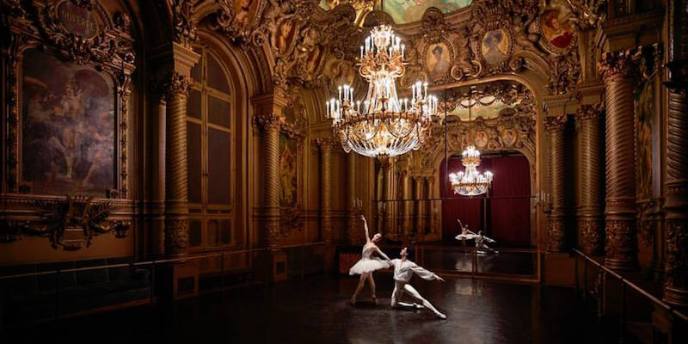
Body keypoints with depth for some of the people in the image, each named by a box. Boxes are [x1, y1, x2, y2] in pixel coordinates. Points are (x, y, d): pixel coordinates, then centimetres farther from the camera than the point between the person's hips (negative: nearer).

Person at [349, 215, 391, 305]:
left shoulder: (375, 247, -9)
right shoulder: (368, 241, 7)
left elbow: (382, 254, -7)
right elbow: (366, 231, 11)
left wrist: (389, 260, -11)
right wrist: (364, 221, 14)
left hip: (368, 262, -7)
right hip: (364, 262, 7)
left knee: (362, 280, -7)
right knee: (370, 279, 10)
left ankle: (354, 296, -6)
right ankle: (373, 296, 16)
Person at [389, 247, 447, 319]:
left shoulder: (410, 264, -11)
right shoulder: (396, 261, 3)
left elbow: (422, 270, -13)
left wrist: (434, 276, -19)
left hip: (405, 285, -6)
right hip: (397, 287, 6)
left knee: (419, 298, -23)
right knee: (394, 304, 8)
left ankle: (437, 312, -23)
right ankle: (414, 305, 24)